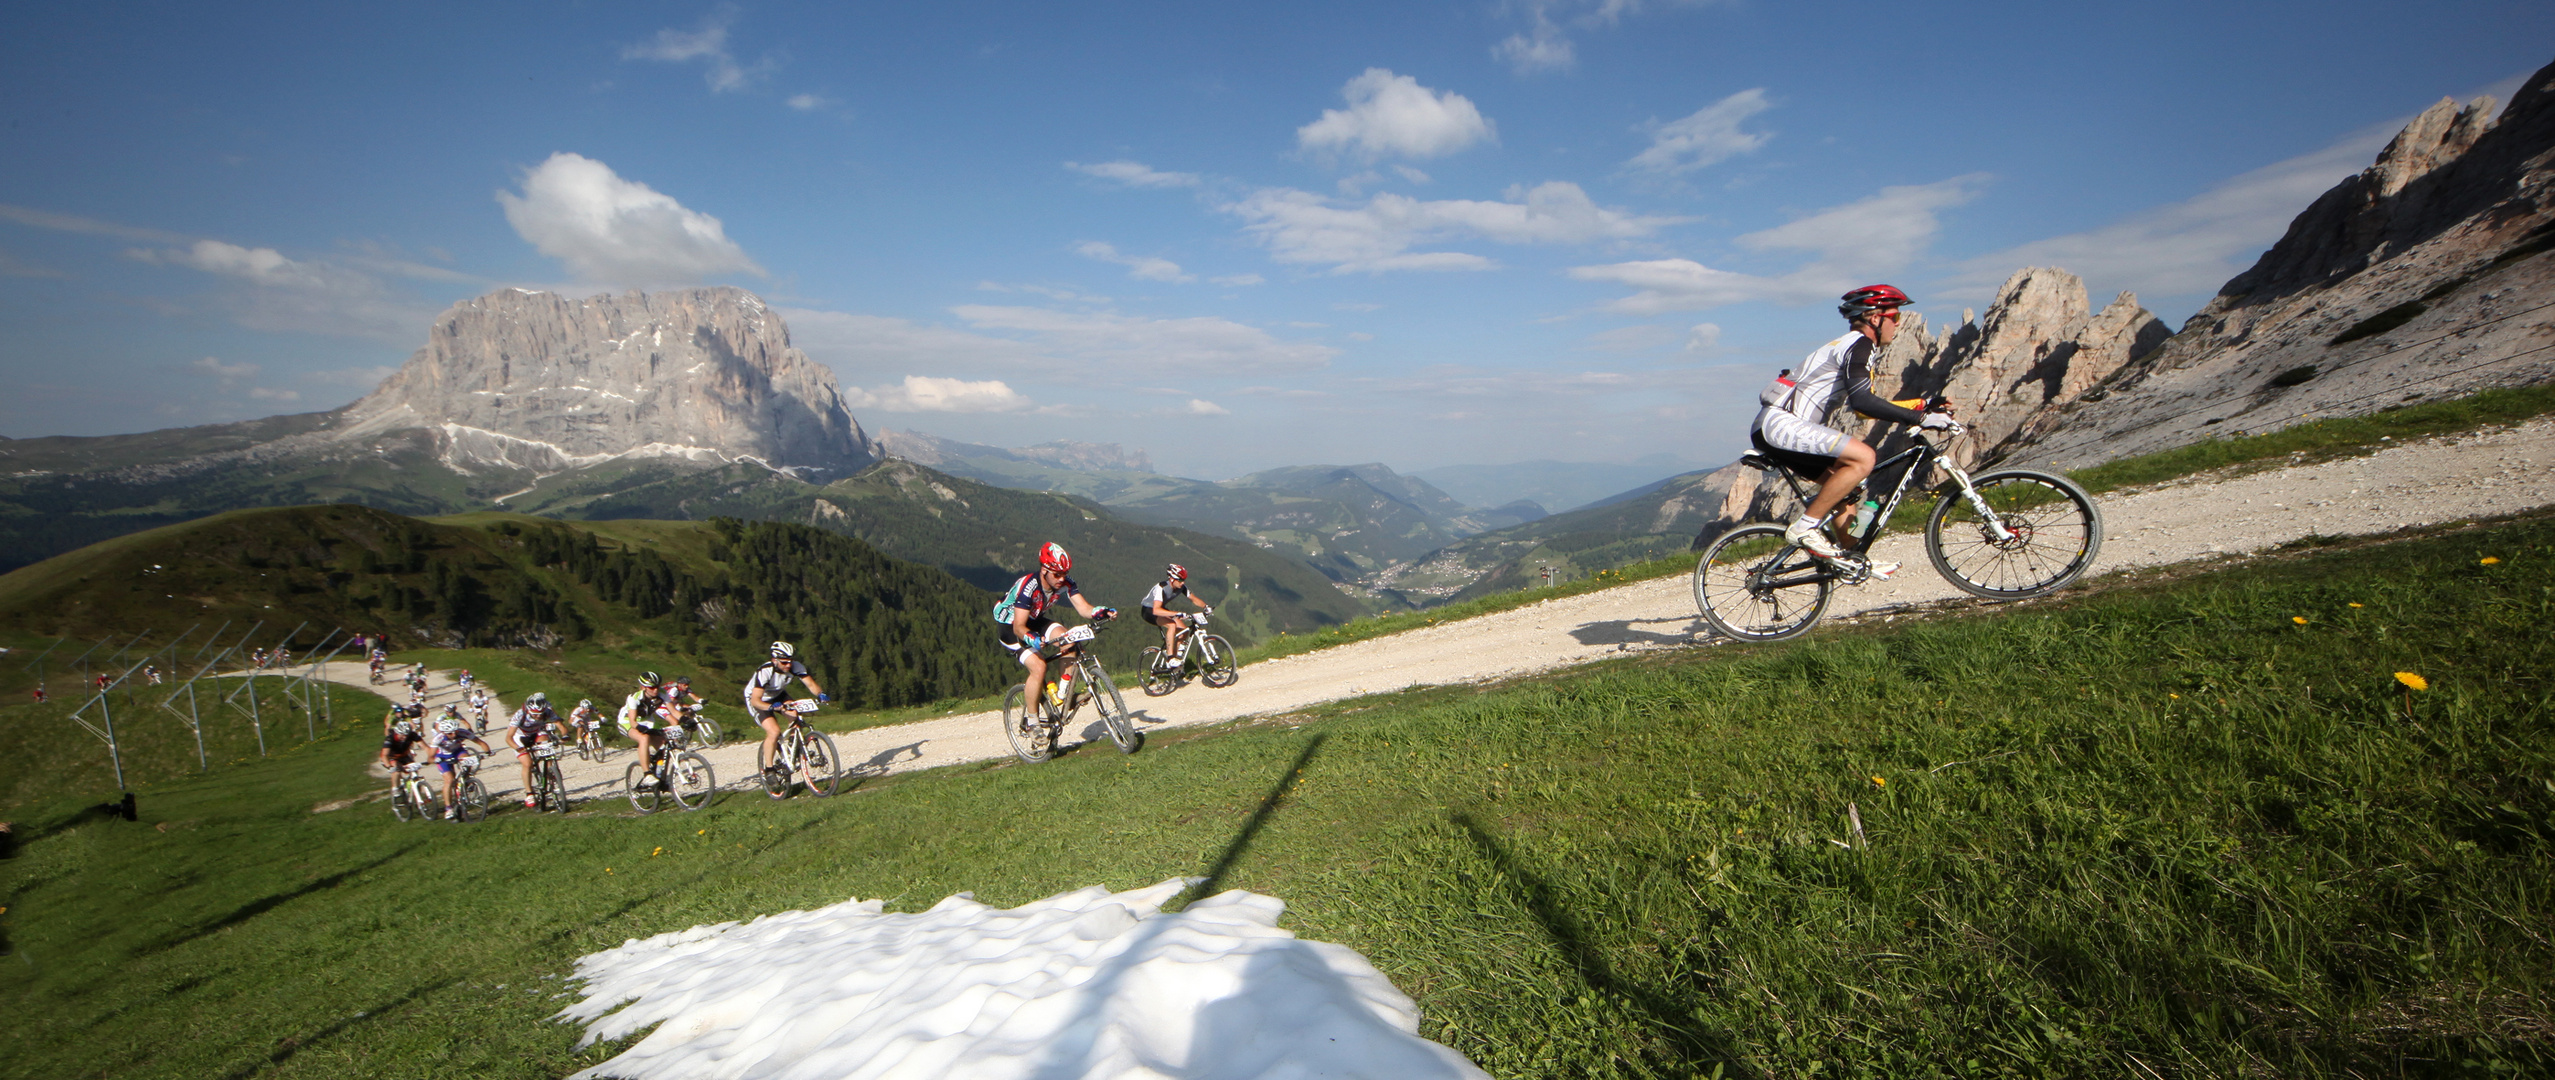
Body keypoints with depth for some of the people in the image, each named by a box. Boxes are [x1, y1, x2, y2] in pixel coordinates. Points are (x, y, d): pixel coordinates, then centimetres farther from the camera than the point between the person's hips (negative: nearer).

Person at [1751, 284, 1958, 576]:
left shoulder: (1853, 346, 24)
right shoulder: (1858, 344, -6)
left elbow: (1865, 403, 30)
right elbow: (1862, 401, -22)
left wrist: (1927, 404, 27)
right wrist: (1921, 419, -19)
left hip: (1775, 427, 11)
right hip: (1780, 424, -11)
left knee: (1842, 475, 18)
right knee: (1863, 457, -21)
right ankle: (1805, 526, -14)